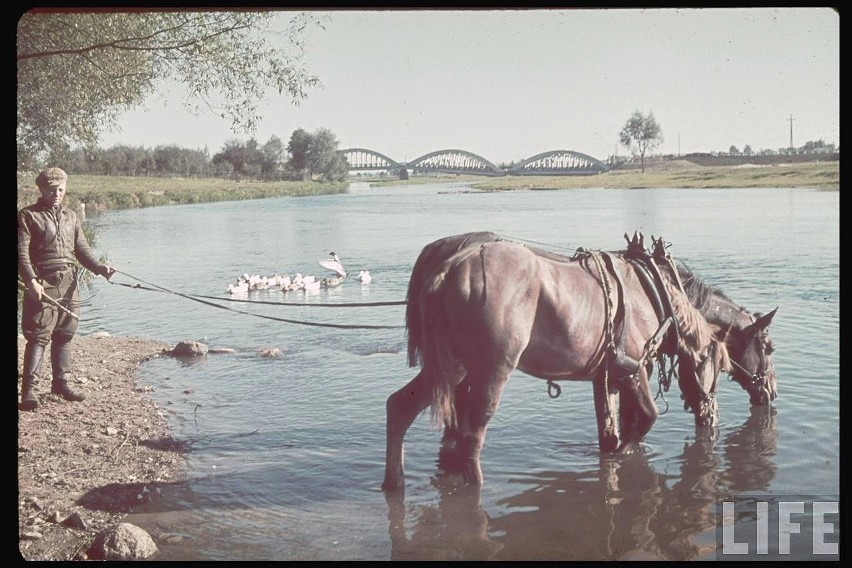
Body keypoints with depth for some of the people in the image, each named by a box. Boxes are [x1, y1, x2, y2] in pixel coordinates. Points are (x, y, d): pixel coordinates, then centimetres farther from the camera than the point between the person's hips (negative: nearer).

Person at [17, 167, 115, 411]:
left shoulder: (70, 216, 16)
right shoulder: (28, 216, -2)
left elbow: (82, 249, 14)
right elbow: (21, 252, -10)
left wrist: (99, 267, -4)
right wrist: (31, 280, -23)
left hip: (68, 285, 6)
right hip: (42, 285, -6)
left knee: (64, 336, 12)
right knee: (38, 337, -10)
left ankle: (61, 383, 23)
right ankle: (28, 389, -9)